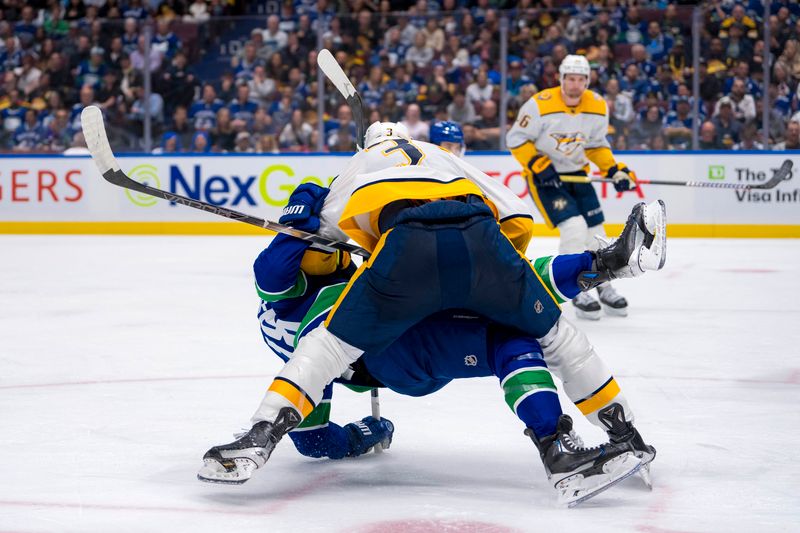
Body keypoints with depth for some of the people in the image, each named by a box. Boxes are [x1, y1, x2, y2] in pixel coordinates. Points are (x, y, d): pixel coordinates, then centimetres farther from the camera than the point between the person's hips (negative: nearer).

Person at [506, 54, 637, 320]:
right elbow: (515, 139, -14)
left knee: (596, 230, 7)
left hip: (577, 173, 6)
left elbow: (597, 145, 8)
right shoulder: (541, 105, -22)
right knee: (574, 228, -19)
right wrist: (538, 164, -23)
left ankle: (604, 289, 28)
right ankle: (577, 293, -5)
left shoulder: (598, 107, -5)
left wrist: (614, 169, -5)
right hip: (543, 176, -6)